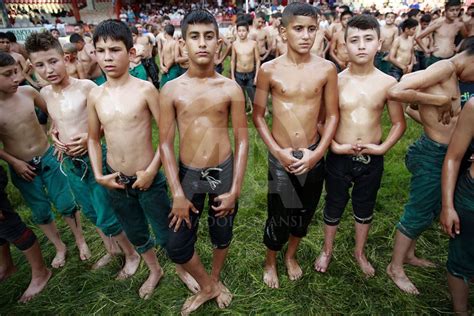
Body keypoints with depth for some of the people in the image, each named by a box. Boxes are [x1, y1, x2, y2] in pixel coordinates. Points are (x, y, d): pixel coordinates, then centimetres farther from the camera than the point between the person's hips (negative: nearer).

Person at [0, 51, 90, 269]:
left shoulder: (28, 92, -11)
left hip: (48, 157, 1)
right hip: (22, 167, -1)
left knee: (65, 204, 8)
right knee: (41, 212, 12)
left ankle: (80, 241, 30)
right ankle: (60, 248, 34)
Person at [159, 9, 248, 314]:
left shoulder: (231, 89, -6)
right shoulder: (171, 90, -5)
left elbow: (242, 140, -4)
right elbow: (166, 143, -5)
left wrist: (235, 190, -8)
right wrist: (177, 194, -9)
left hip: (224, 172, 0)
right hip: (188, 174, 1)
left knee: (222, 235, 17)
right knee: (177, 247, 5)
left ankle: (215, 279, 50)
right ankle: (207, 286, 36)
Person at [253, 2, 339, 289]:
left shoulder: (327, 69, -5)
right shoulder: (269, 70, -8)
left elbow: (333, 115, 1)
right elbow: (258, 116, -2)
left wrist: (317, 153, -9)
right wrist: (278, 151, -11)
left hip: (314, 155, 2)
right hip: (280, 157, -2)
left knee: (305, 212, 18)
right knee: (278, 216, 7)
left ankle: (291, 256, 47)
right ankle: (270, 262, 38)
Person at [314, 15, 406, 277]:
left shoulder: (388, 83, -5)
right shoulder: (334, 81, -10)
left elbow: (399, 123, 3)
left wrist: (383, 147, -10)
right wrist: (335, 146, -16)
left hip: (372, 159, 2)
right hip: (339, 158, -2)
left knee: (364, 208, 20)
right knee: (334, 207, 16)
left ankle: (359, 252, 46)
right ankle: (327, 250, 41)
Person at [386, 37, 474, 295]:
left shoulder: (452, 76, 11)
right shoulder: (445, 68, -17)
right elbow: (395, 92, -31)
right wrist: (441, 100, -22)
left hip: (441, 154, 10)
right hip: (432, 155, -10)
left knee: (430, 209, 22)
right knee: (419, 214, 4)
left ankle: (408, 254, 43)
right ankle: (395, 268, 23)